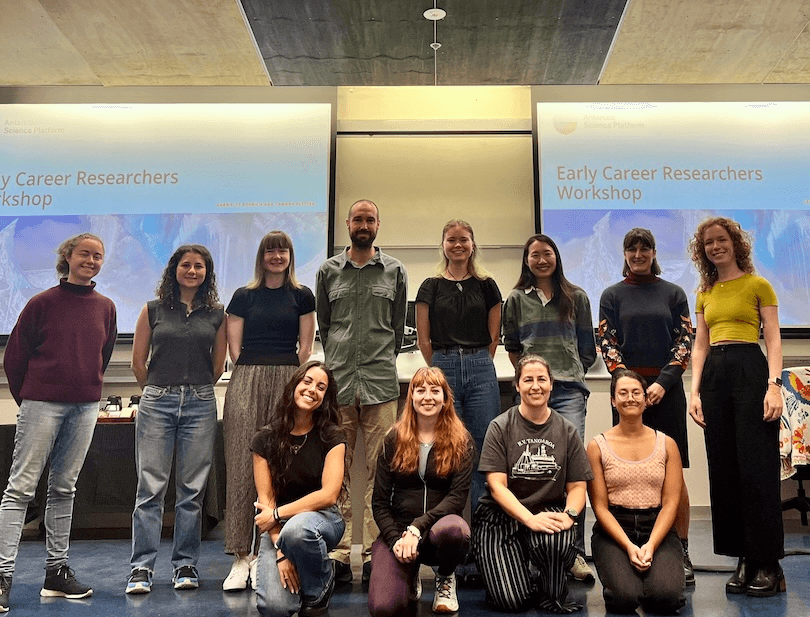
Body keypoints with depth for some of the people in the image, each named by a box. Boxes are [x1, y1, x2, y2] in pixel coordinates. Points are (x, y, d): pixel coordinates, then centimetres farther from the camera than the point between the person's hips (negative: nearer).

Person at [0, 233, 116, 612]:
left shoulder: (105, 308, 8)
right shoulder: (43, 303, -3)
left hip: (85, 409, 4)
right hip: (41, 405, -4)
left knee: (64, 488, 10)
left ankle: (56, 571, 17)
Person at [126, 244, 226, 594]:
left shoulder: (216, 315, 8)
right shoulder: (153, 310, 6)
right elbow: (138, 361, 10)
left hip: (200, 404, 1)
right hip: (156, 403, -1)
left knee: (193, 488, 4)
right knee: (150, 486, -1)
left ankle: (186, 564, 14)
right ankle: (141, 568, 6)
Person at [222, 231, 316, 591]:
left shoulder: (302, 296, 10)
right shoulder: (243, 296, 11)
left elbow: (305, 347, 8)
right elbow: (234, 347, 9)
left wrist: (286, 378, 1)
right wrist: (254, 376, 0)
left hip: (288, 385, 0)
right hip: (246, 384, 0)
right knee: (242, 467, -4)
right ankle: (241, 556, 0)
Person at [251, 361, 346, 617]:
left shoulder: (331, 437, -4)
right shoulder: (265, 440, -1)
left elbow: (329, 495, -11)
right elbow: (265, 500, -5)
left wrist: (277, 513, -13)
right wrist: (280, 552, -16)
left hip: (321, 517, -1)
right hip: (278, 528, 1)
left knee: (296, 529, -39)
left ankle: (318, 591, -9)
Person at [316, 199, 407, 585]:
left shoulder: (394, 271, 11)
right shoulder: (328, 271, 12)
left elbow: (399, 325, 15)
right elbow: (322, 324, 17)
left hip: (381, 382, 0)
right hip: (337, 380, 1)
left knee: (379, 468, -1)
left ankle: (374, 553, 7)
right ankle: (339, 552, 9)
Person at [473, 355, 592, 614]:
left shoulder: (567, 431, 6)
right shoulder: (500, 427, -3)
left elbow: (577, 486, 6)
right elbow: (497, 485, -10)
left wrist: (569, 514, -16)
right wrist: (530, 519, -24)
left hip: (549, 512, 2)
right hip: (500, 516, -2)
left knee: (559, 542, -35)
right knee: (512, 600, -17)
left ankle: (551, 596, -2)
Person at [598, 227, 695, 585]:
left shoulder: (673, 293, 10)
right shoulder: (612, 295, 10)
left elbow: (685, 341, 3)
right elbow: (607, 342, 4)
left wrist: (662, 382, -10)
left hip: (667, 390, 0)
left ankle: (681, 551, 5)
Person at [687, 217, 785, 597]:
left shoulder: (758, 285, 4)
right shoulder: (704, 293, 16)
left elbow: (773, 340, -2)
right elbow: (699, 345, 13)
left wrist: (774, 386, -15)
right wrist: (694, 391, 3)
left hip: (751, 372, -5)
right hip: (714, 377, 5)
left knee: (757, 469, -5)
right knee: (723, 471, 6)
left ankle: (768, 563, 5)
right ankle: (744, 559, 16)